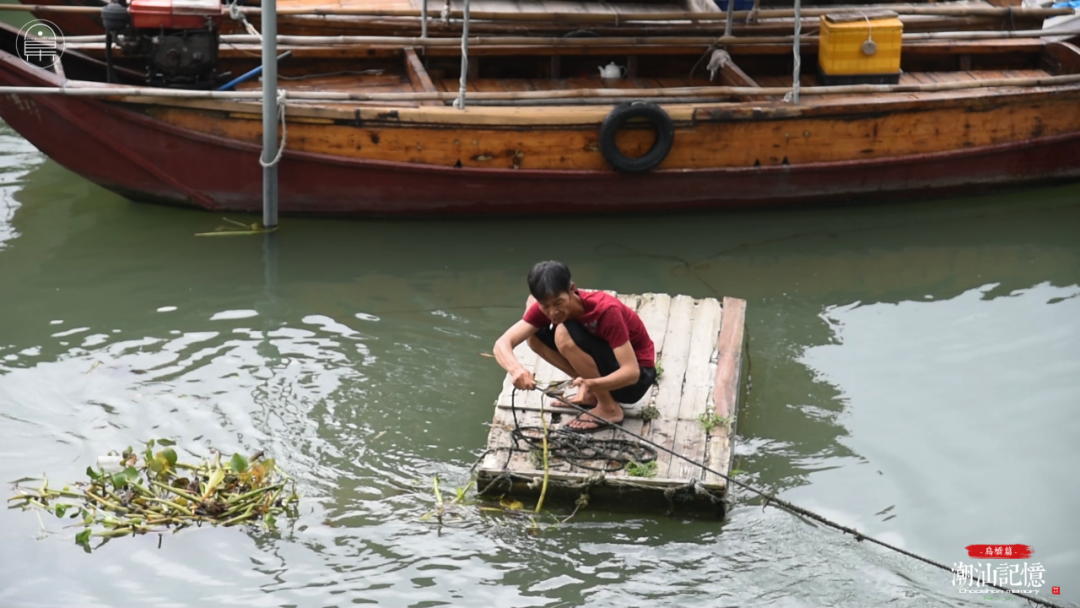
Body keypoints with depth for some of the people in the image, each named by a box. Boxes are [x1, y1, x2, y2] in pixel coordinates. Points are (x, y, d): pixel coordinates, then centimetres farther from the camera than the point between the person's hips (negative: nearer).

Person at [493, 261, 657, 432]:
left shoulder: (606, 310, -30)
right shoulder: (546, 306, -15)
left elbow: (631, 372, -33)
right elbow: (503, 343, -24)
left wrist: (591, 384, -51)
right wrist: (516, 368, -46)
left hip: (637, 376, -6)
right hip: (608, 363, 6)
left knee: (565, 334, -28)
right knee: (534, 335, -9)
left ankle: (609, 409, -14)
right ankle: (593, 394, 2)